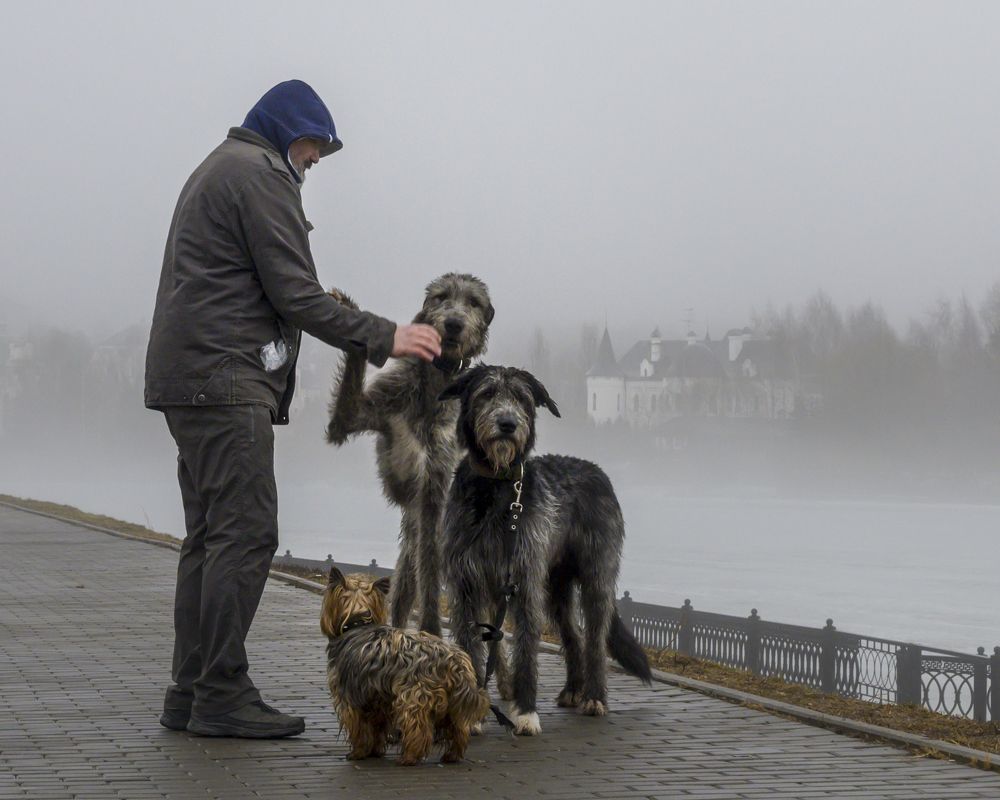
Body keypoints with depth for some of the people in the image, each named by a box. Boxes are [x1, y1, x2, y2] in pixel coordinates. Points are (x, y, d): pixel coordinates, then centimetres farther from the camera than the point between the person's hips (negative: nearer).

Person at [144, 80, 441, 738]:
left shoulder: (218, 170, 26)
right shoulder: (261, 173, -5)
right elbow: (296, 295, -12)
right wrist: (385, 338, -8)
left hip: (187, 380, 11)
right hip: (226, 379, -11)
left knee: (210, 535, 9)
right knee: (246, 533, -12)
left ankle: (191, 692, 9)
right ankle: (222, 694, -13)